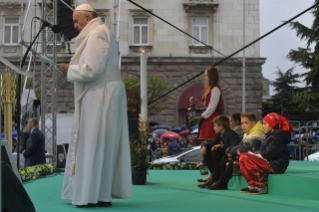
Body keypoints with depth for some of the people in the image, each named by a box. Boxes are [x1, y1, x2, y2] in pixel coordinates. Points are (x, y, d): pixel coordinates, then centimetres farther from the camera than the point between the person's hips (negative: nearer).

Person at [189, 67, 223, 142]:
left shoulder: (215, 89, -10)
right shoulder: (210, 89, 20)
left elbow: (212, 107, -16)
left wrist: (201, 117, -13)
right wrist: (195, 101, 8)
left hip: (212, 119, -9)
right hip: (208, 119, 10)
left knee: (210, 141, -13)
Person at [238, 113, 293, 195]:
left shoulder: (277, 137, -15)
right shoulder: (268, 136, 17)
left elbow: (266, 154, -21)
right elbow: (262, 152, 14)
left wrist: (250, 153, -12)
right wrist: (246, 152, 0)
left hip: (277, 165, -10)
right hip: (269, 162, 10)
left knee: (248, 159, -25)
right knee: (242, 157, 0)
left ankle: (261, 187, -20)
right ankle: (252, 185, -1)